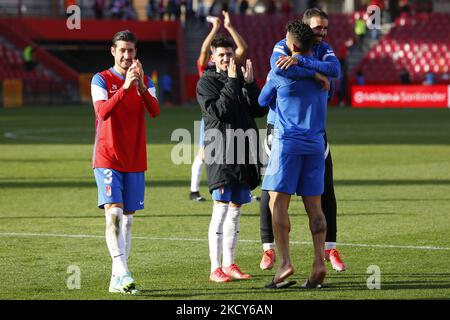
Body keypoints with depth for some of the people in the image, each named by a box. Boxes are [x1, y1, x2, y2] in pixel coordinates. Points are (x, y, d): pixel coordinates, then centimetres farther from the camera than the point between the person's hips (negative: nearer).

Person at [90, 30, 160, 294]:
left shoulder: (145, 82, 8)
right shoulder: (101, 80, -3)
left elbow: (155, 112, -10)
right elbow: (103, 112, -21)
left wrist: (141, 87, -27)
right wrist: (125, 87, -32)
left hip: (135, 161, 4)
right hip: (107, 160, -4)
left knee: (127, 218, 5)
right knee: (113, 213, -18)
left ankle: (117, 280, 9)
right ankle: (122, 273, -25)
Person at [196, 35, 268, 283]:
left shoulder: (242, 79, 15)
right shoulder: (206, 82, 0)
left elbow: (260, 110, 5)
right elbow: (219, 110, -16)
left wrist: (250, 83, -6)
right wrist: (232, 81, -15)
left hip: (243, 151, 6)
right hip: (220, 150, -6)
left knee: (235, 209, 10)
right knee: (221, 209, -10)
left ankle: (229, 264, 17)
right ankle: (216, 269, -8)